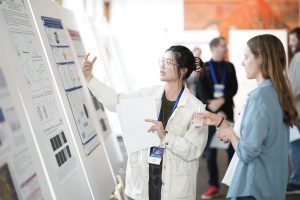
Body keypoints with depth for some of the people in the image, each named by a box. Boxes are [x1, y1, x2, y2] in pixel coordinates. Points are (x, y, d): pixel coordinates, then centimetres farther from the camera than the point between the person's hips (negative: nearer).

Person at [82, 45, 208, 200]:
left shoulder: (196, 107, -10)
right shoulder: (148, 94, 1)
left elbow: (194, 151, -14)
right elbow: (115, 102, 8)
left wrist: (165, 136, -26)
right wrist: (89, 78, 4)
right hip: (143, 177, 3)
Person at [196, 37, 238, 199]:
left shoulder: (230, 67, 11)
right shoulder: (203, 68, 4)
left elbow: (234, 88, 2)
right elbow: (201, 91, -5)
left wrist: (221, 101, -16)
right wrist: (216, 111, -14)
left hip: (227, 112, 1)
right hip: (209, 114, -1)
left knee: (231, 148, 1)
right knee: (210, 150, 1)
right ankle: (213, 186, 10)